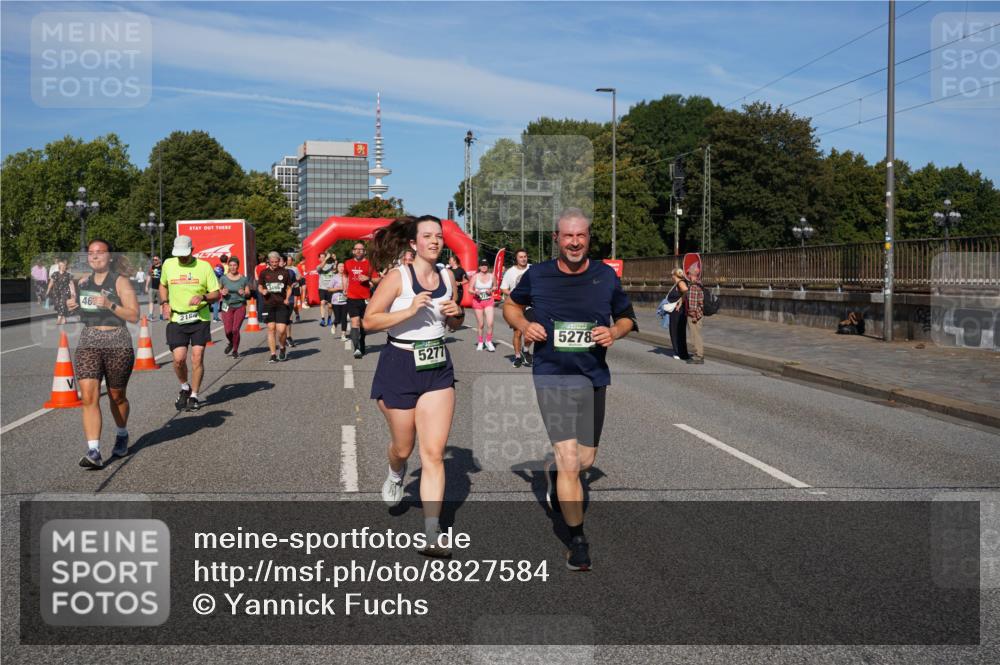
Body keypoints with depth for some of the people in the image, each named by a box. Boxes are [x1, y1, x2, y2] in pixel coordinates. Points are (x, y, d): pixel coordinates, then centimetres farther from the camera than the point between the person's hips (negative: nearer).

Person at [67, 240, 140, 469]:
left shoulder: (120, 281, -5)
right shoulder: (83, 282, 11)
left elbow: (134, 315, -11)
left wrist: (109, 305, -23)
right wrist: (73, 306, 4)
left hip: (117, 344, -3)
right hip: (88, 344, 4)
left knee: (116, 396, 12)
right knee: (88, 397, -12)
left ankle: (122, 435, 40)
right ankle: (93, 452, -15)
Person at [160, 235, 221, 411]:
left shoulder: (204, 266, -3)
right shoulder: (168, 264, 5)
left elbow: (216, 294, 0)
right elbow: (163, 285, 24)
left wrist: (203, 297, -20)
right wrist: (164, 303, 7)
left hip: (200, 318, -1)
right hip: (176, 319, 1)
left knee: (197, 358, -4)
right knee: (179, 359, -8)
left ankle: (193, 396, 12)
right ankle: (184, 388, 21)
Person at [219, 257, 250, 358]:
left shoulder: (243, 279, 0)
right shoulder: (224, 278, 1)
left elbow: (248, 293, 5)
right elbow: (218, 290, 11)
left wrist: (244, 293, -17)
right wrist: (222, 292, -11)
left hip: (240, 306, -1)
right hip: (227, 306, 1)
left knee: (235, 330, -8)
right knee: (228, 331, -6)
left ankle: (235, 350, 11)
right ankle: (230, 343, 27)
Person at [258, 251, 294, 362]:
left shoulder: (285, 272, 4)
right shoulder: (264, 273, 6)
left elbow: (289, 288, 10)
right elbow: (260, 286, 15)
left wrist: (287, 298, -6)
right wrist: (262, 291, -8)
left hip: (282, 304, -1)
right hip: (269, 304, 1)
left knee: (281, 330, -9)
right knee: (271, 328, -2)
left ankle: (283, 347, 21)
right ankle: (273, 354, 6)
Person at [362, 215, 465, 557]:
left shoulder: (447, 277, 5)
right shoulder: (398, 277, -10)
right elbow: (369, 321, -13)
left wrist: (457, 314, -4)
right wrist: (409, 311, -24)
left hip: (438, 368, 3)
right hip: (399, 366, -3)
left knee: (434, 454, -5)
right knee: (403, 447, 14)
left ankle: (432, 534, -3)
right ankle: (396, 475, 52)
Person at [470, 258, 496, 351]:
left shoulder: (491, 276, -1)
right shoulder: (475, 277, -5)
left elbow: (494, 287, 14)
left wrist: (491, 290, -8)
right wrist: (475, 292, -23)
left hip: (488, 301, 1)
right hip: (477, 301, -1)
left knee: (490, 323, -12)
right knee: (480, 324, 5)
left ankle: (489, 342, 4)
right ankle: (480, 343, 21)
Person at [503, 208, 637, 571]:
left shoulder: (606, 276, 2)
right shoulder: (537, 275, -2)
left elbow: (626, 317, 15)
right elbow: (511, 305, 15)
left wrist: (615, 331, -8)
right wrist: (524, 325, -7)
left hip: (594, 376, 4)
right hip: (552, 375, -3)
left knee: (586, 459, 15)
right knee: (569, 461, -12)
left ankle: (553, 470, 51)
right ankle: (577, 539, 2)